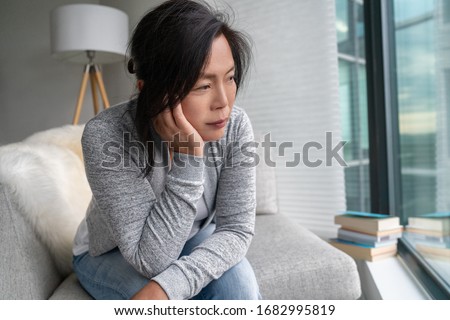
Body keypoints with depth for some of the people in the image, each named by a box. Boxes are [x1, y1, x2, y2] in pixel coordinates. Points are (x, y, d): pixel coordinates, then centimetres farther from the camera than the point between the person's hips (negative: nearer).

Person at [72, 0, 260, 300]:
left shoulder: (235, 126, -24)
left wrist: (166, 286, -36)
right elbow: (151, 259, -32)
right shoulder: (107, 135, -34)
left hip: (191, 242, 3)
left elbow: (237, 228, -22)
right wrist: (188, 159, -42)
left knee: (236, 280, -25)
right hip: (110, 254, -2)